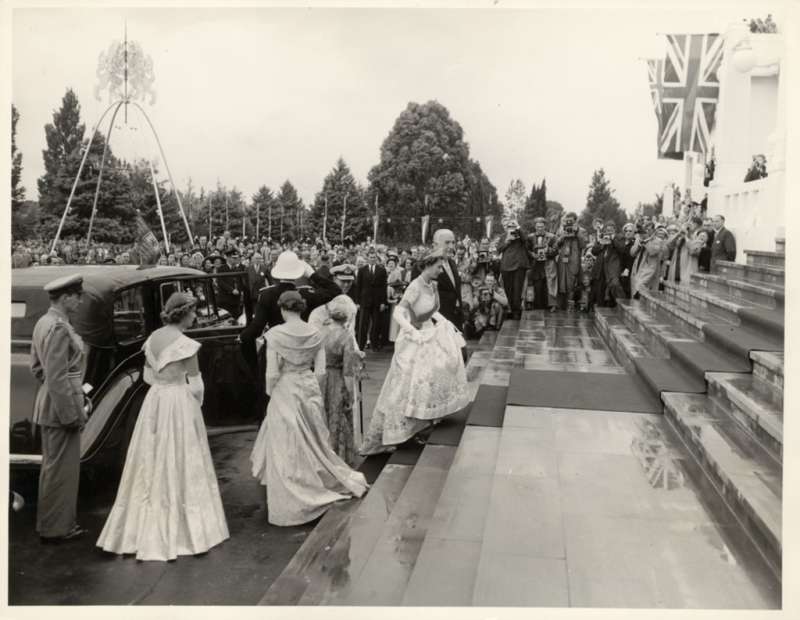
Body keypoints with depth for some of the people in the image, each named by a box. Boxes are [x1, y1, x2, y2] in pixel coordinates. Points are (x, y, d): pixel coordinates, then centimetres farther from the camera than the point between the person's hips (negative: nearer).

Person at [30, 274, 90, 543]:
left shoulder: (44, 322, 10)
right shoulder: (59, 328, -21)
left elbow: (37, 367, 17)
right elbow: (58, 377, -24)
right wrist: (73, 414, -19)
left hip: (49, 405, 10)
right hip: (62, 408, -10)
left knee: (53, 466, 19)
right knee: (61, 468, 1)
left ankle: (51, 522, 32)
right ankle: (56, 528, 12)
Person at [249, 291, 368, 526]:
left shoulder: (275, 334, -15)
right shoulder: (315, 333, -3)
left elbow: (272, 373, -14)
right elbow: (320, 370, 0)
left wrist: (270, 393, 3)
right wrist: (308, 385, 14)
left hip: (285, 391, -4)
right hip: (310, 389, 4)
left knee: (287, 447, 7)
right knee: (312, 440, 21)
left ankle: (292, 500, 15)